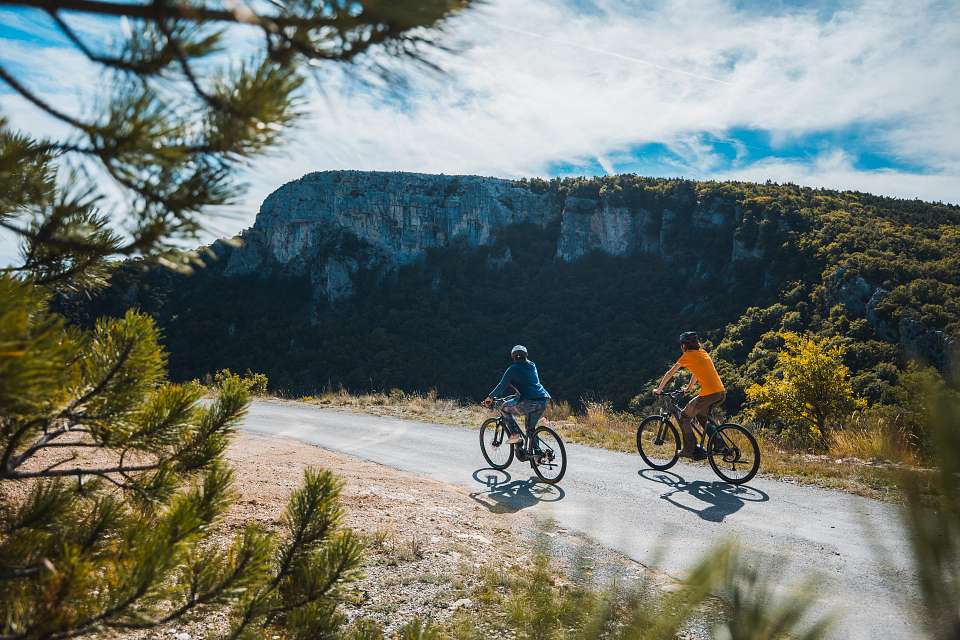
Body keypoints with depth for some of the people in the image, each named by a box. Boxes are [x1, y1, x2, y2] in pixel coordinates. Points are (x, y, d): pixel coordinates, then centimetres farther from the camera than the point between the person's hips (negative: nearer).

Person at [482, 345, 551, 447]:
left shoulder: (513, 369, 3)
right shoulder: (532, 366, 21)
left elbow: (503, 385, 3)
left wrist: (490, 397, 16)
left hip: (528, 402, -6)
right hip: (543, 401, 7)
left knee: (504, 408, 15)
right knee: (531, 429, 23)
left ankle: (515, 434, 3)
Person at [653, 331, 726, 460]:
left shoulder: (688, 355, 1)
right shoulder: (702, 352, 21)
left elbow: (670, 373, 7)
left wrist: (659, 389, 17)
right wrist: (689, 388, 47)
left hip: (708, 394, -8)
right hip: (721, 392, 8)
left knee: (684, 416, 8)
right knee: (701, 415, 29)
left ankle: (690, 450, 7)